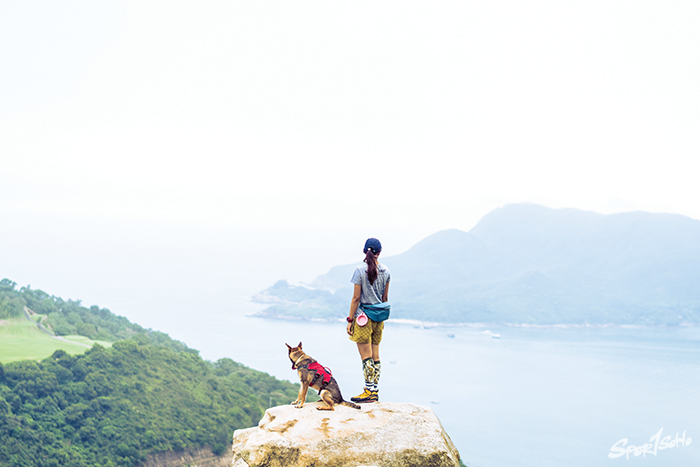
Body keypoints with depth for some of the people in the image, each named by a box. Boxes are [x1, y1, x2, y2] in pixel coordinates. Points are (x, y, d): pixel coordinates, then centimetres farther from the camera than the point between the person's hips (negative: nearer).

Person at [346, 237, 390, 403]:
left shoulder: (360, 270, -12)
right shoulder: (385, 271, 3)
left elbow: (356, 298, -12)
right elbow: (385, 297, 10)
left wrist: (350, 319, -5)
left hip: (363, 316, -5)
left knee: (366, 356, -2)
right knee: (375, 355, 11)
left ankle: (369, 391, -1)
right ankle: (375, 391, 14)